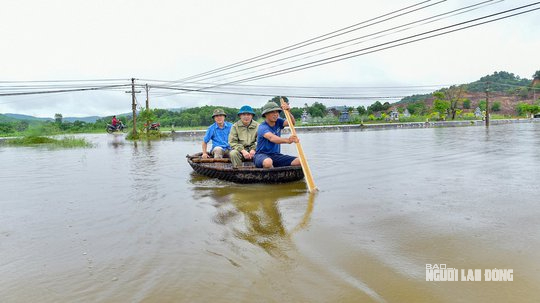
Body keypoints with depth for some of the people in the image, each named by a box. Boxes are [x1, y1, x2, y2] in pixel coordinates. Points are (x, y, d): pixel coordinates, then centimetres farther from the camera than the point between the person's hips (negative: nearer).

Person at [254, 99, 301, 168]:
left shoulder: (278, 122, 6)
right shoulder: (262, 127, -16)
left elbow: (292, 123, -11)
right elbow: (271, 138, -36)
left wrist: (287, 112, -31)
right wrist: (287, 140, -54)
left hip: (276, 155, 6)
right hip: (262, 155, -6)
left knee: (299, 162, -15)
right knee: (268, 162, -42)